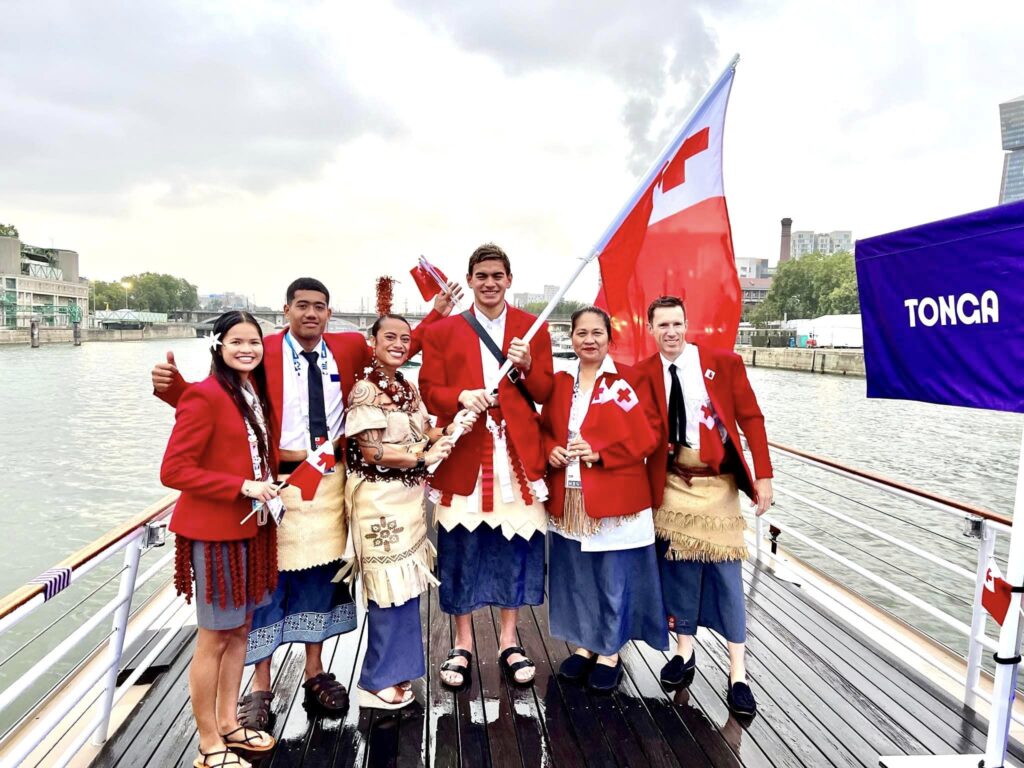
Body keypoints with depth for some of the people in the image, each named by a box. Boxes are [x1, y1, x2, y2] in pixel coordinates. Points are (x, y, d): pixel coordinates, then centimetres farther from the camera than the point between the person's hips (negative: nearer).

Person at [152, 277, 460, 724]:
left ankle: (315, 673, 32)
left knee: (321, 578, 15)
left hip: (330, 483, 4)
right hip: (276, 482, -3)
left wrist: (436, 315, 11)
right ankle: (260, 686, 23)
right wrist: (170, 384, -24)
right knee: (267, 581, 6)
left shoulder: (349, 349, 4)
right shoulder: (262, 353, -7)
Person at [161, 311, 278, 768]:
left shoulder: (257, 394, 9)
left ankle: (228, 724, 33)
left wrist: (267, 488, 3)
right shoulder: (205, 395, -16)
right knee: (214, 638, 4)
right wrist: (241, 487, -22)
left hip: (251, 527, 8)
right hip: (214, 531, -8)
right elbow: (173, 470, -19)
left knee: (240, 629, 17)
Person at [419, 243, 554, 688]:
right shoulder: (442, 331, 6)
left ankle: (509, 641, 25)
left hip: (518, 454, 1)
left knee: (516, 546, 7)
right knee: (460, 548, 5)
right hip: (463, 456, 0)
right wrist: (461, 397, -19)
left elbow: (544, 394, 5)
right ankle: (462, 644, 22)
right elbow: (429, 392, 1)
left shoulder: (533, 329, 8)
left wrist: (527, 367, -15)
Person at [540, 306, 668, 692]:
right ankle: (585, 646, 32)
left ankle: (610, 653, 24)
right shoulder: (561, 382, 8)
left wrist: (599, 452, -18)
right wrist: (550, 450, -6)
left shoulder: (627, 379, -6)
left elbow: (645, 437, -9)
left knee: (614, 579, 6)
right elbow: (545, 428, 15)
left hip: (614, 499, -4)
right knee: (575, 576, 14)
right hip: (567, 499, 5)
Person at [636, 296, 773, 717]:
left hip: (718, 482, -1)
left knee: (726, 572, 4)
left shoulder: (724, 362, -4)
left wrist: (763, 475, -9)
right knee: (679, 567, 10)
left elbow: (751, 418, -4)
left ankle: (737, 673, 15)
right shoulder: (643, 374, -1)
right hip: (671, 483, 1)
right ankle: (684, 653, 28)